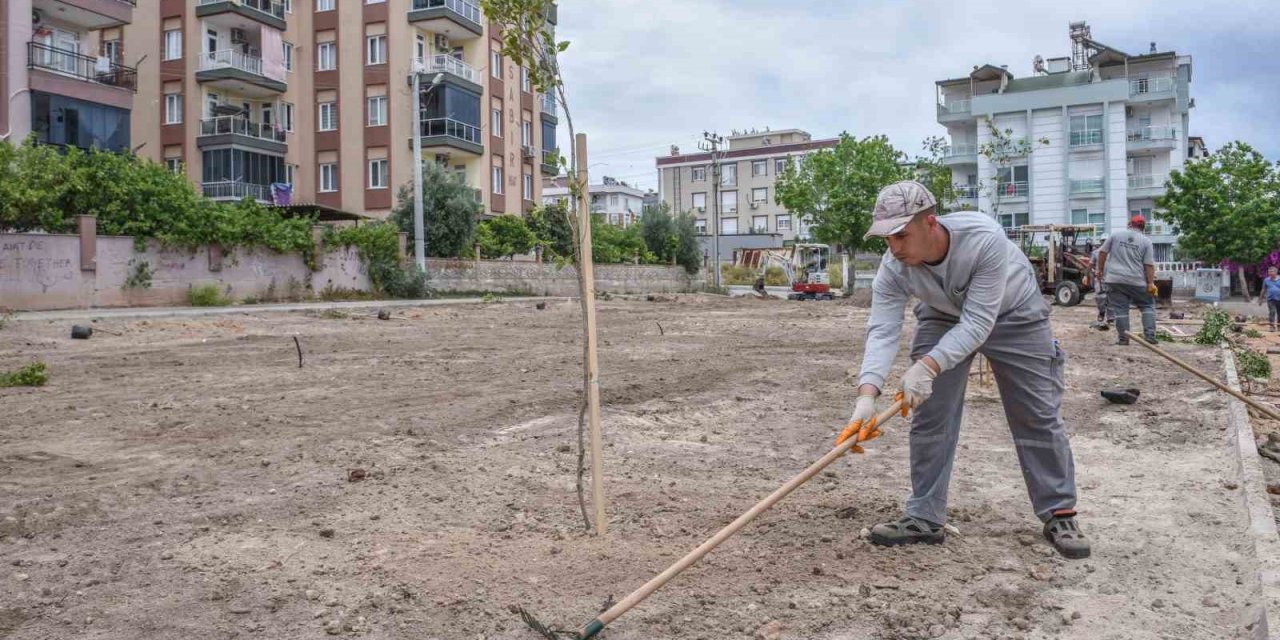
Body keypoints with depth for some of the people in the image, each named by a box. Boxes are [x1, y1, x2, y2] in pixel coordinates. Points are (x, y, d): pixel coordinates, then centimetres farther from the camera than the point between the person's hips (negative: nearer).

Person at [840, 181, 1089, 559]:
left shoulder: (984, 238, -41)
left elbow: (977, 322, -41)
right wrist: (867, 394, -50)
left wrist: (928, 366, -52)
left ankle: (1060, 515, 14)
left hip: (1012, 313, -2)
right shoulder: (893, 268, -29)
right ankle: (925, 519, 5)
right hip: (944, 316, 3)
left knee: (1038, 415, 0)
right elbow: (882, 331, -35)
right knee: (928, 414, -4)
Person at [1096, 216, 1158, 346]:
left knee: (1120, 309, 4)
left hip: (1114, 279, 1)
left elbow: (1102, 253, 6)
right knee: (1148, 305, 14)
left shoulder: (1116, 235, 6)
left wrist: (1100, 270, 17)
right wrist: (1151, 283, -2)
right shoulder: (1146, 241, 2)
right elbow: (1149, 265, -3)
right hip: (1136, 281, -1)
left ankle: (1123, 338, 5)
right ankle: (1150, 335, 8)